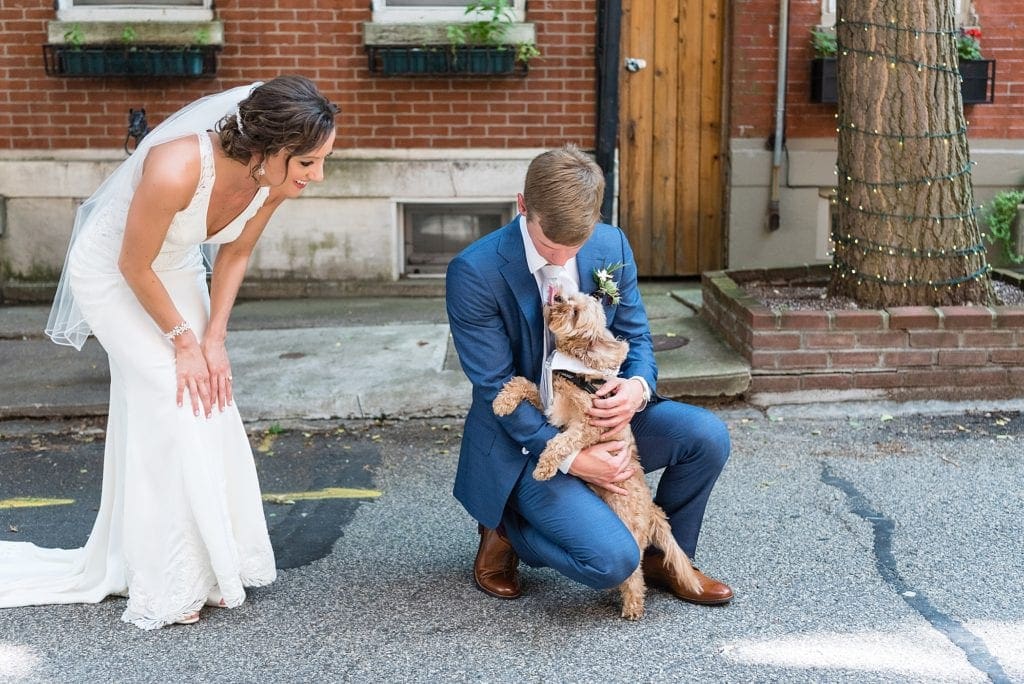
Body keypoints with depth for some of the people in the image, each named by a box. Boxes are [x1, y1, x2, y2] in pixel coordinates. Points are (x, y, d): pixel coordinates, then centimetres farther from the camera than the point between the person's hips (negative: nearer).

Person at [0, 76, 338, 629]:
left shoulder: (275, 178, -22)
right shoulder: (176, 170, -41)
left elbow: (235, 255, -4)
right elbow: (134, 267, -26)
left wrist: (214, 341, -8)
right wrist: (184, 342, -15)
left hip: (178, 269, 6)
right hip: (111, 274, -6)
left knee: (208, 404, 5)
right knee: (170, 407, -9)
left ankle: (214, 563, 19)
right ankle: (169, 586, 4)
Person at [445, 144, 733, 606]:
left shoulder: (612, 246, -5)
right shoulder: (474, 273, -21)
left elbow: (635, 335, 6)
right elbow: (496, 388, -18)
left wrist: (638, 386, -18)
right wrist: (569, 458, -25)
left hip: (601, 416, 6)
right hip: (527, 439, -6)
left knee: (707, 435, -16)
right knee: (612, 560, -24)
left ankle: (664, 558, 10)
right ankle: (504, 528, 6)